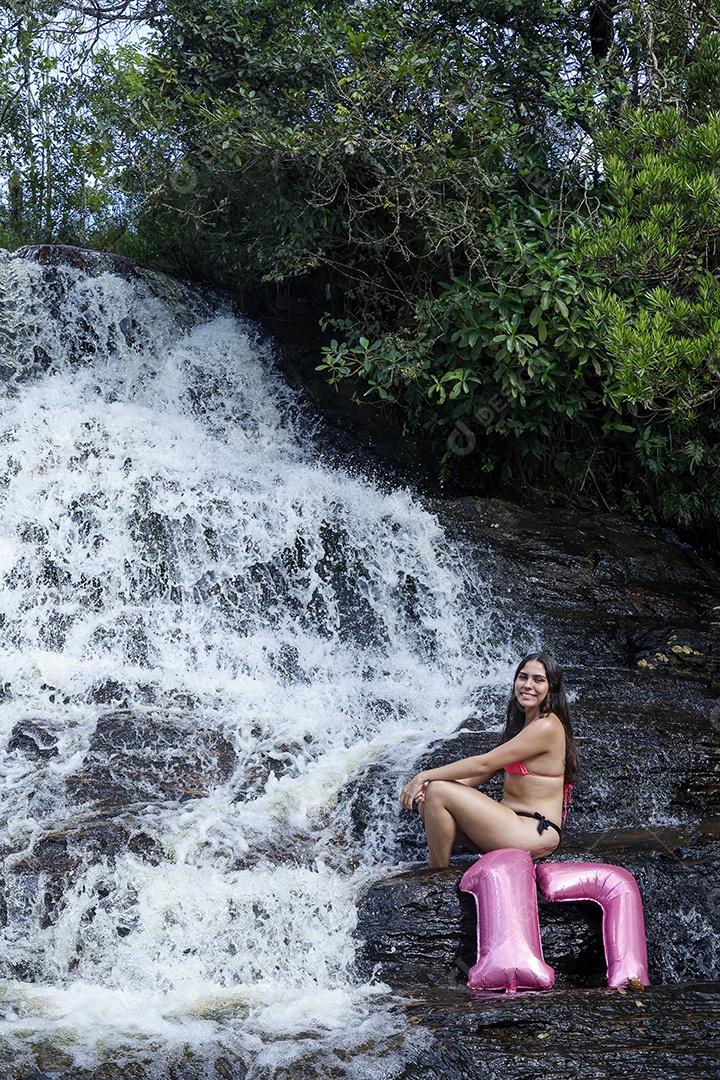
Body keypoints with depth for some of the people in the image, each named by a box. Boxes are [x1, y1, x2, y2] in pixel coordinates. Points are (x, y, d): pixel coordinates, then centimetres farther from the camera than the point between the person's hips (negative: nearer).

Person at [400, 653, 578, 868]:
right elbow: (485, 774, 13)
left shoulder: (546, 727, -15)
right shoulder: (522, 722, 16)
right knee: (427, 805, 2)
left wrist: (425, 776, -13)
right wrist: (428, 782, -1)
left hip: (534, 835, -10)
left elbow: (483, 764, -18)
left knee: (438, 793, -17)